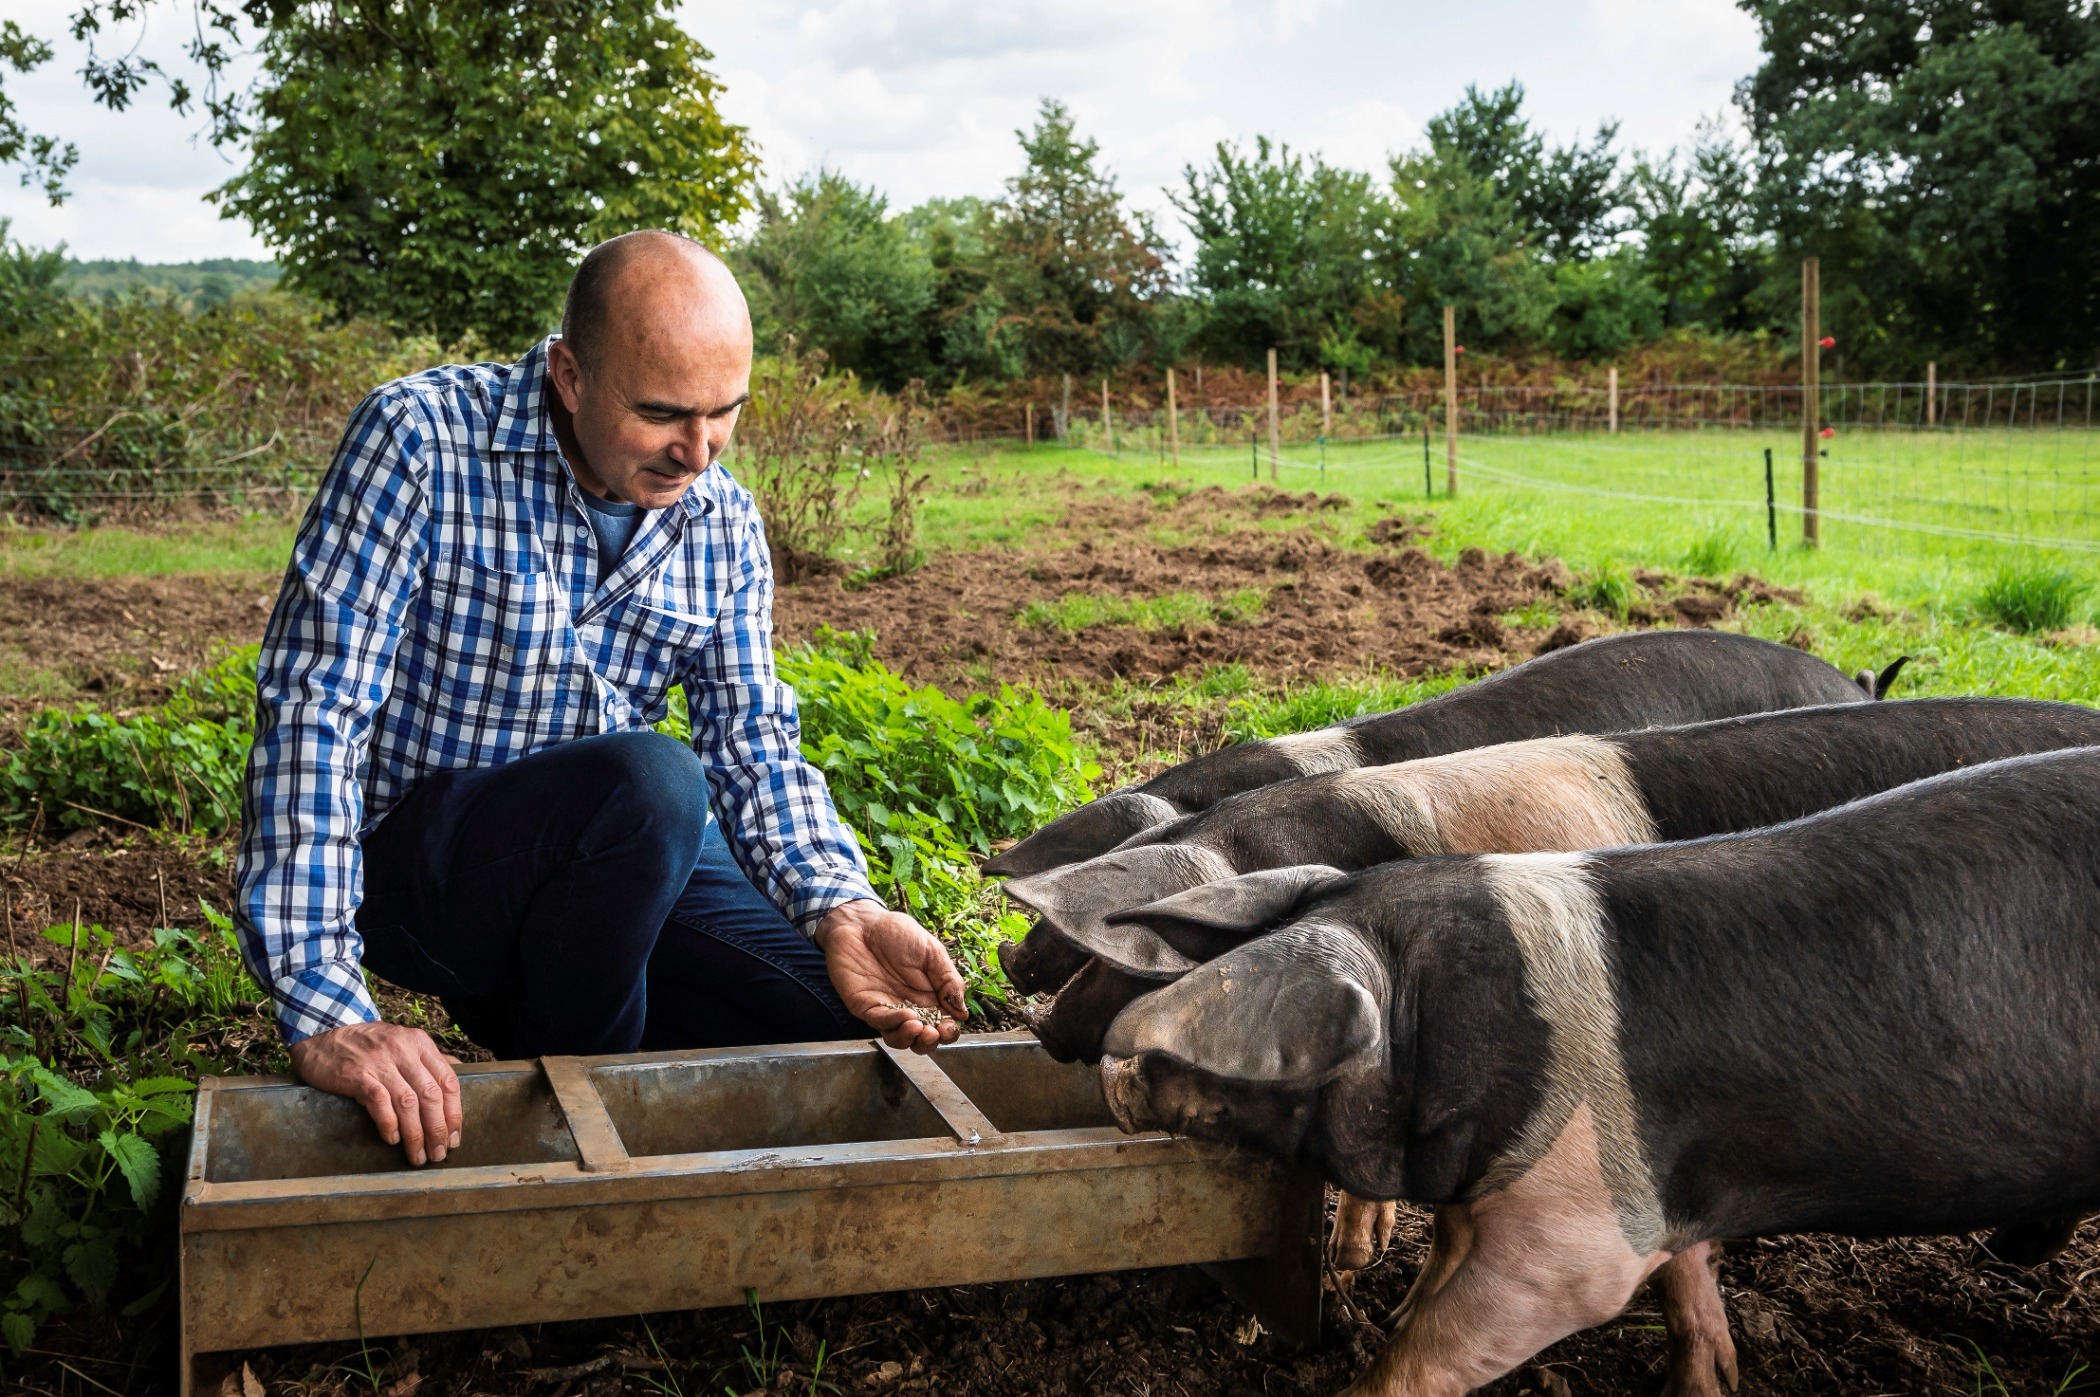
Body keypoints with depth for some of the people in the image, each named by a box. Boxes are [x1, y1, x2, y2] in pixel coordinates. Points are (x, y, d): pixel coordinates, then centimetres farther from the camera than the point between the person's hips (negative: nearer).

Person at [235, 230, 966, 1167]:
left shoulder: (723, 520, 0)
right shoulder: (421, 441, -18)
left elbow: (754, 745, 0)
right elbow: (313, 704, -23)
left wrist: (841, 910, -22)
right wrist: (324, 1011, -32)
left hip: (630, 858, 6)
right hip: (412, 863, -5)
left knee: (861, 1022, -9)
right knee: (650, 781, -34)